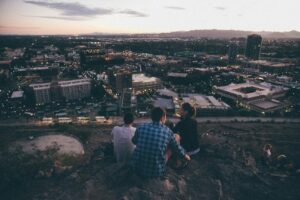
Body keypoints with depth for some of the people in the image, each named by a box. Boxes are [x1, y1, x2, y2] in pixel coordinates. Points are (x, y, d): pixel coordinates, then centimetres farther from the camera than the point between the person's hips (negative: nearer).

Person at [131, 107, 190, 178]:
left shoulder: (141, 128, -7)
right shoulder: (168, 132, -10)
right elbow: (176, 147, 7)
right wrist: (184, 155, 30)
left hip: (137, 169, 2)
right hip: (156, 172, -2)